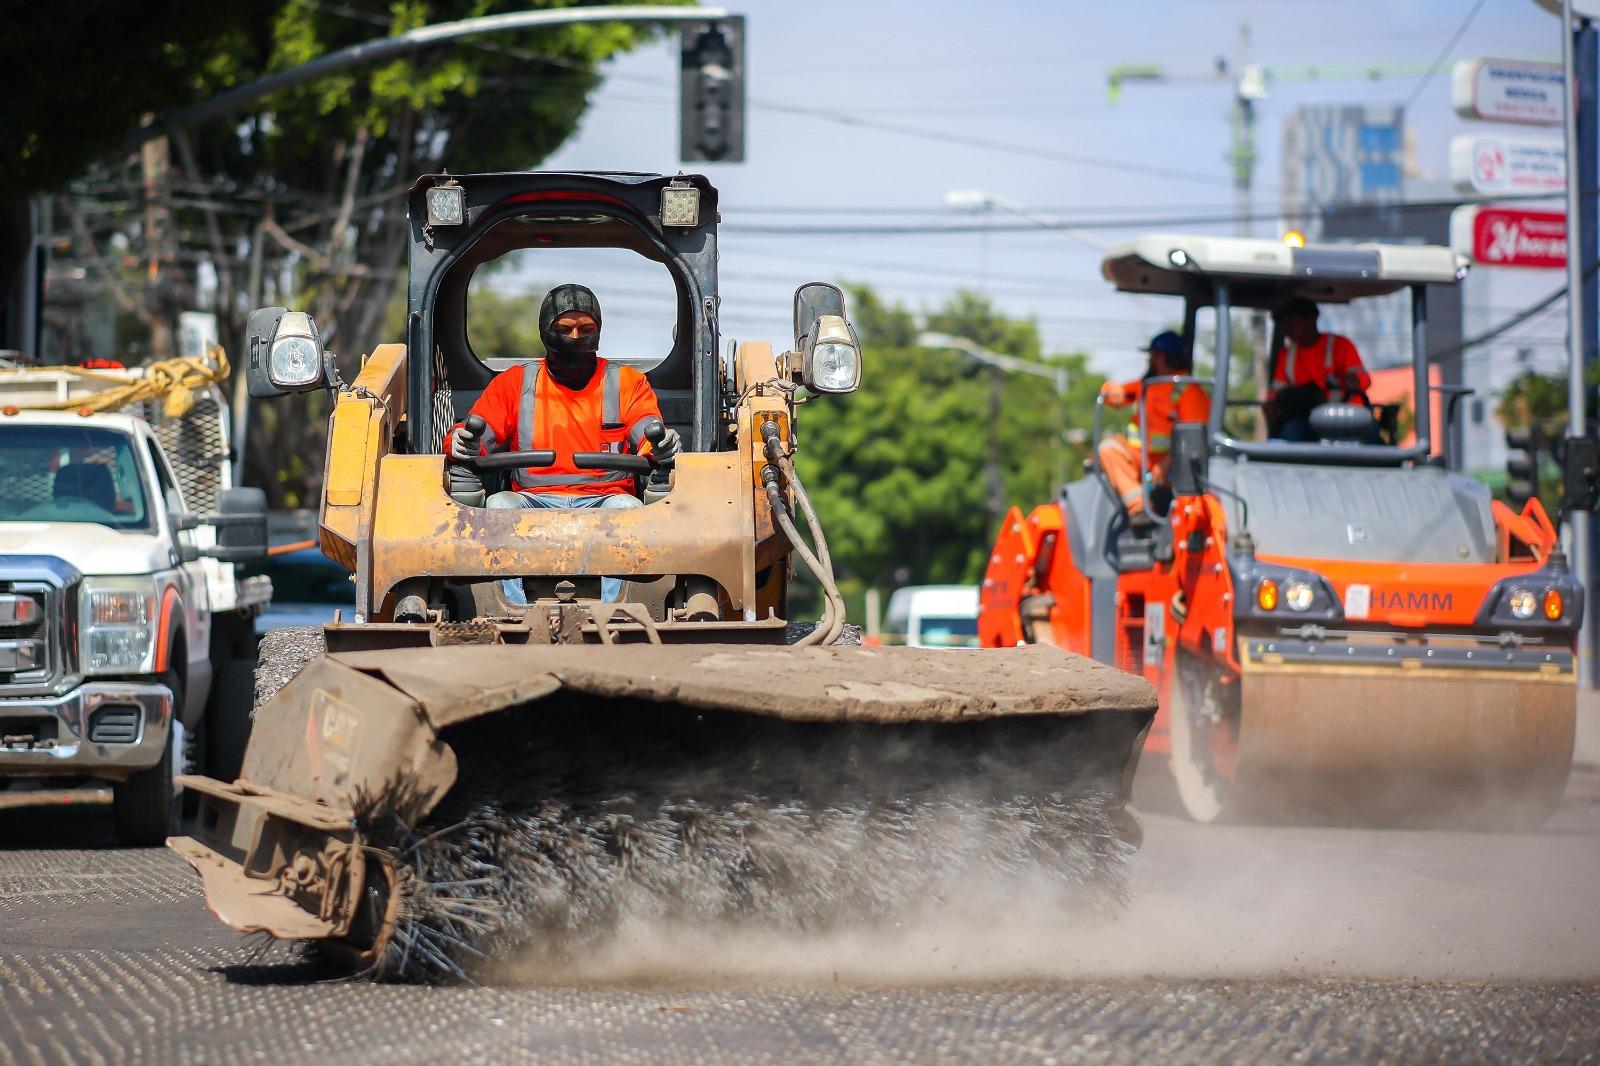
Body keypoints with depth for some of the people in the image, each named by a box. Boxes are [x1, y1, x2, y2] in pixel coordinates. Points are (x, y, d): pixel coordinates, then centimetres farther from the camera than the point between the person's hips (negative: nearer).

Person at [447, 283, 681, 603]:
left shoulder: (627, 383, 15)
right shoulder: (514, 383, 17)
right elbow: (478, 434, 7)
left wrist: (661, 444, -26)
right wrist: (463, 444, -20)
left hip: (603, 500, -1)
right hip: (534, 500, 1)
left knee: (626, 507, -34)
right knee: (499, 504, -31)